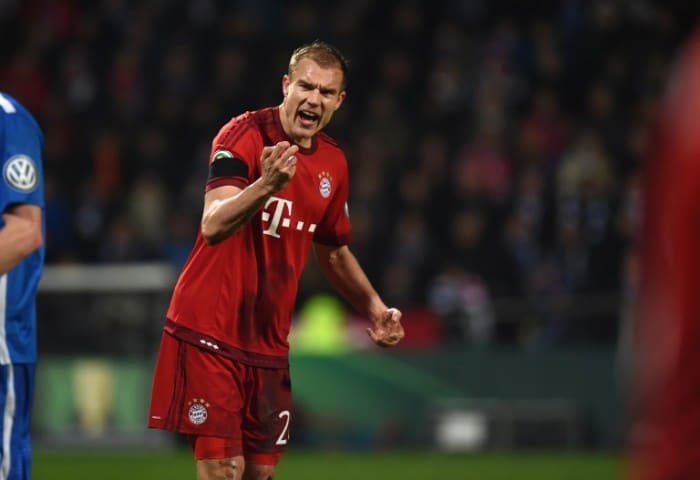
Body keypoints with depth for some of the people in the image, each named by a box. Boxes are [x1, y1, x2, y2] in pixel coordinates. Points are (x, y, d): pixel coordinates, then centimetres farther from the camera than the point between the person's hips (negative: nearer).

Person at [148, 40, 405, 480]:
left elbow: (334, 250, 24)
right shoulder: (244, 135, -13)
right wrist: (266, 185, -44)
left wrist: (375, 309, 12)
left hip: (269, 343, 6)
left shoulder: (333, 163, 8)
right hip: (210, 334, -6)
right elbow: (213, 226, -28)